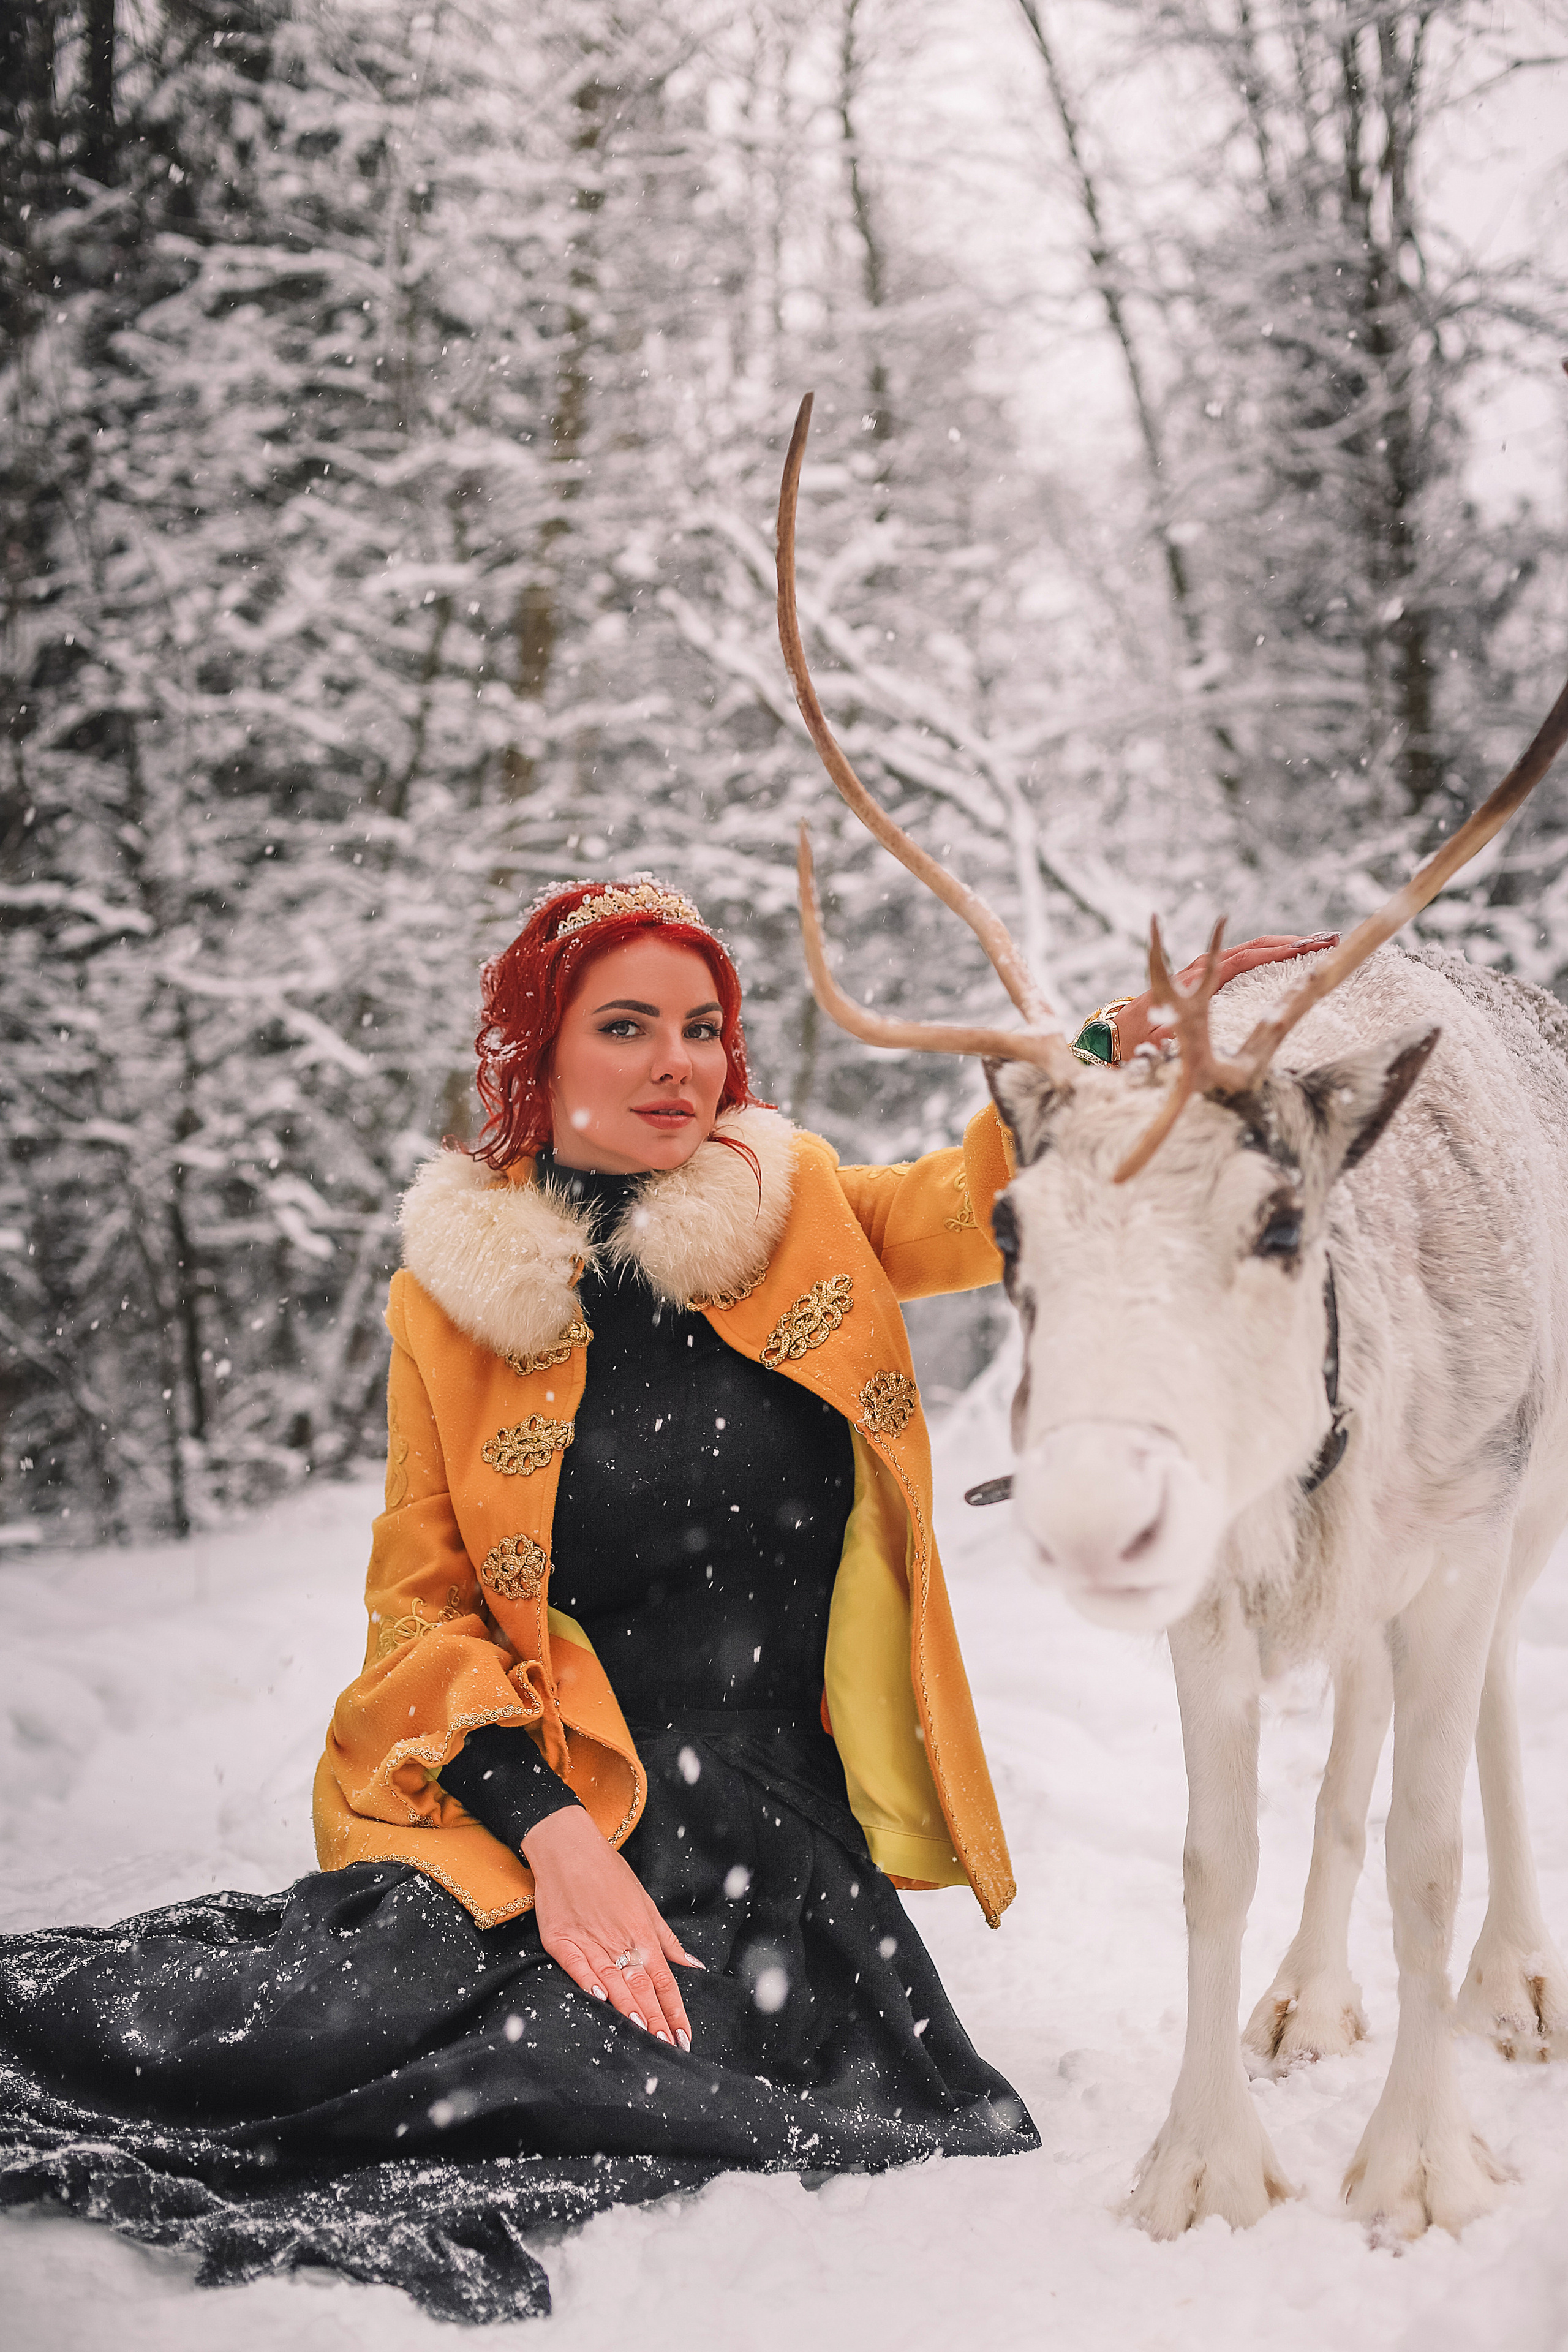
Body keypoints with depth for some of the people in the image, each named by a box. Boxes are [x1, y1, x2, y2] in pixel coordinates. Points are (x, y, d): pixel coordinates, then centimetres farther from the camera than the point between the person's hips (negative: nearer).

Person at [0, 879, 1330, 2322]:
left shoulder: (801, 1214, 6)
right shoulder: (456, 1294, 3)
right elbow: (423, 1610, 3)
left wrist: (1130, 1040, -17)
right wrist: (553, 1832, -13)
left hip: (786, 1839, 4)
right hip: (527, 1808, -3)